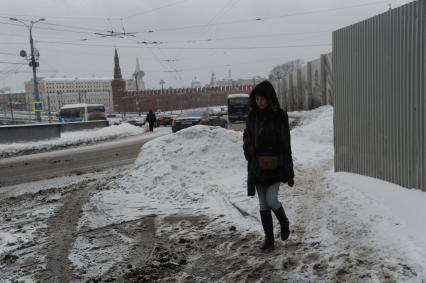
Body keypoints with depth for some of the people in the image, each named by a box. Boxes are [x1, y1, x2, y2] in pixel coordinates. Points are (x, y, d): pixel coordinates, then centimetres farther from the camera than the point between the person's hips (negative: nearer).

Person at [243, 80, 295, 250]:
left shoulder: (280, 116, -7)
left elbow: (286, 145, -7)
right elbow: (247, 137, 14)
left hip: (275, 166, -4)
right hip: (258, 166, 4)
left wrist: (289, 172, -8)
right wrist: (249, 153, -6)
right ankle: (269, 238, 20)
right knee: (263, 204, 8)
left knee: (271, 200, -9)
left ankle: (284, 223, 23)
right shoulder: (253, 116, 3)